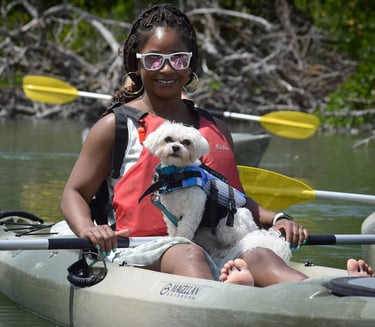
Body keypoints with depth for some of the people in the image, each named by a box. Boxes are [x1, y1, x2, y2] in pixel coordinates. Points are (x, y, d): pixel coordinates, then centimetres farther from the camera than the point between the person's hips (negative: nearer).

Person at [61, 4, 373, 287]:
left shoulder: (216, 128, 23)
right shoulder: (116, 126, 9)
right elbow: (75, 193, 7)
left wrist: (276, 218, 9)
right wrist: (87, 229, -16)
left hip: (219, 248, 3)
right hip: (148, 251, -3)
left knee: (259, 255, -29)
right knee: (189, 254, -37)